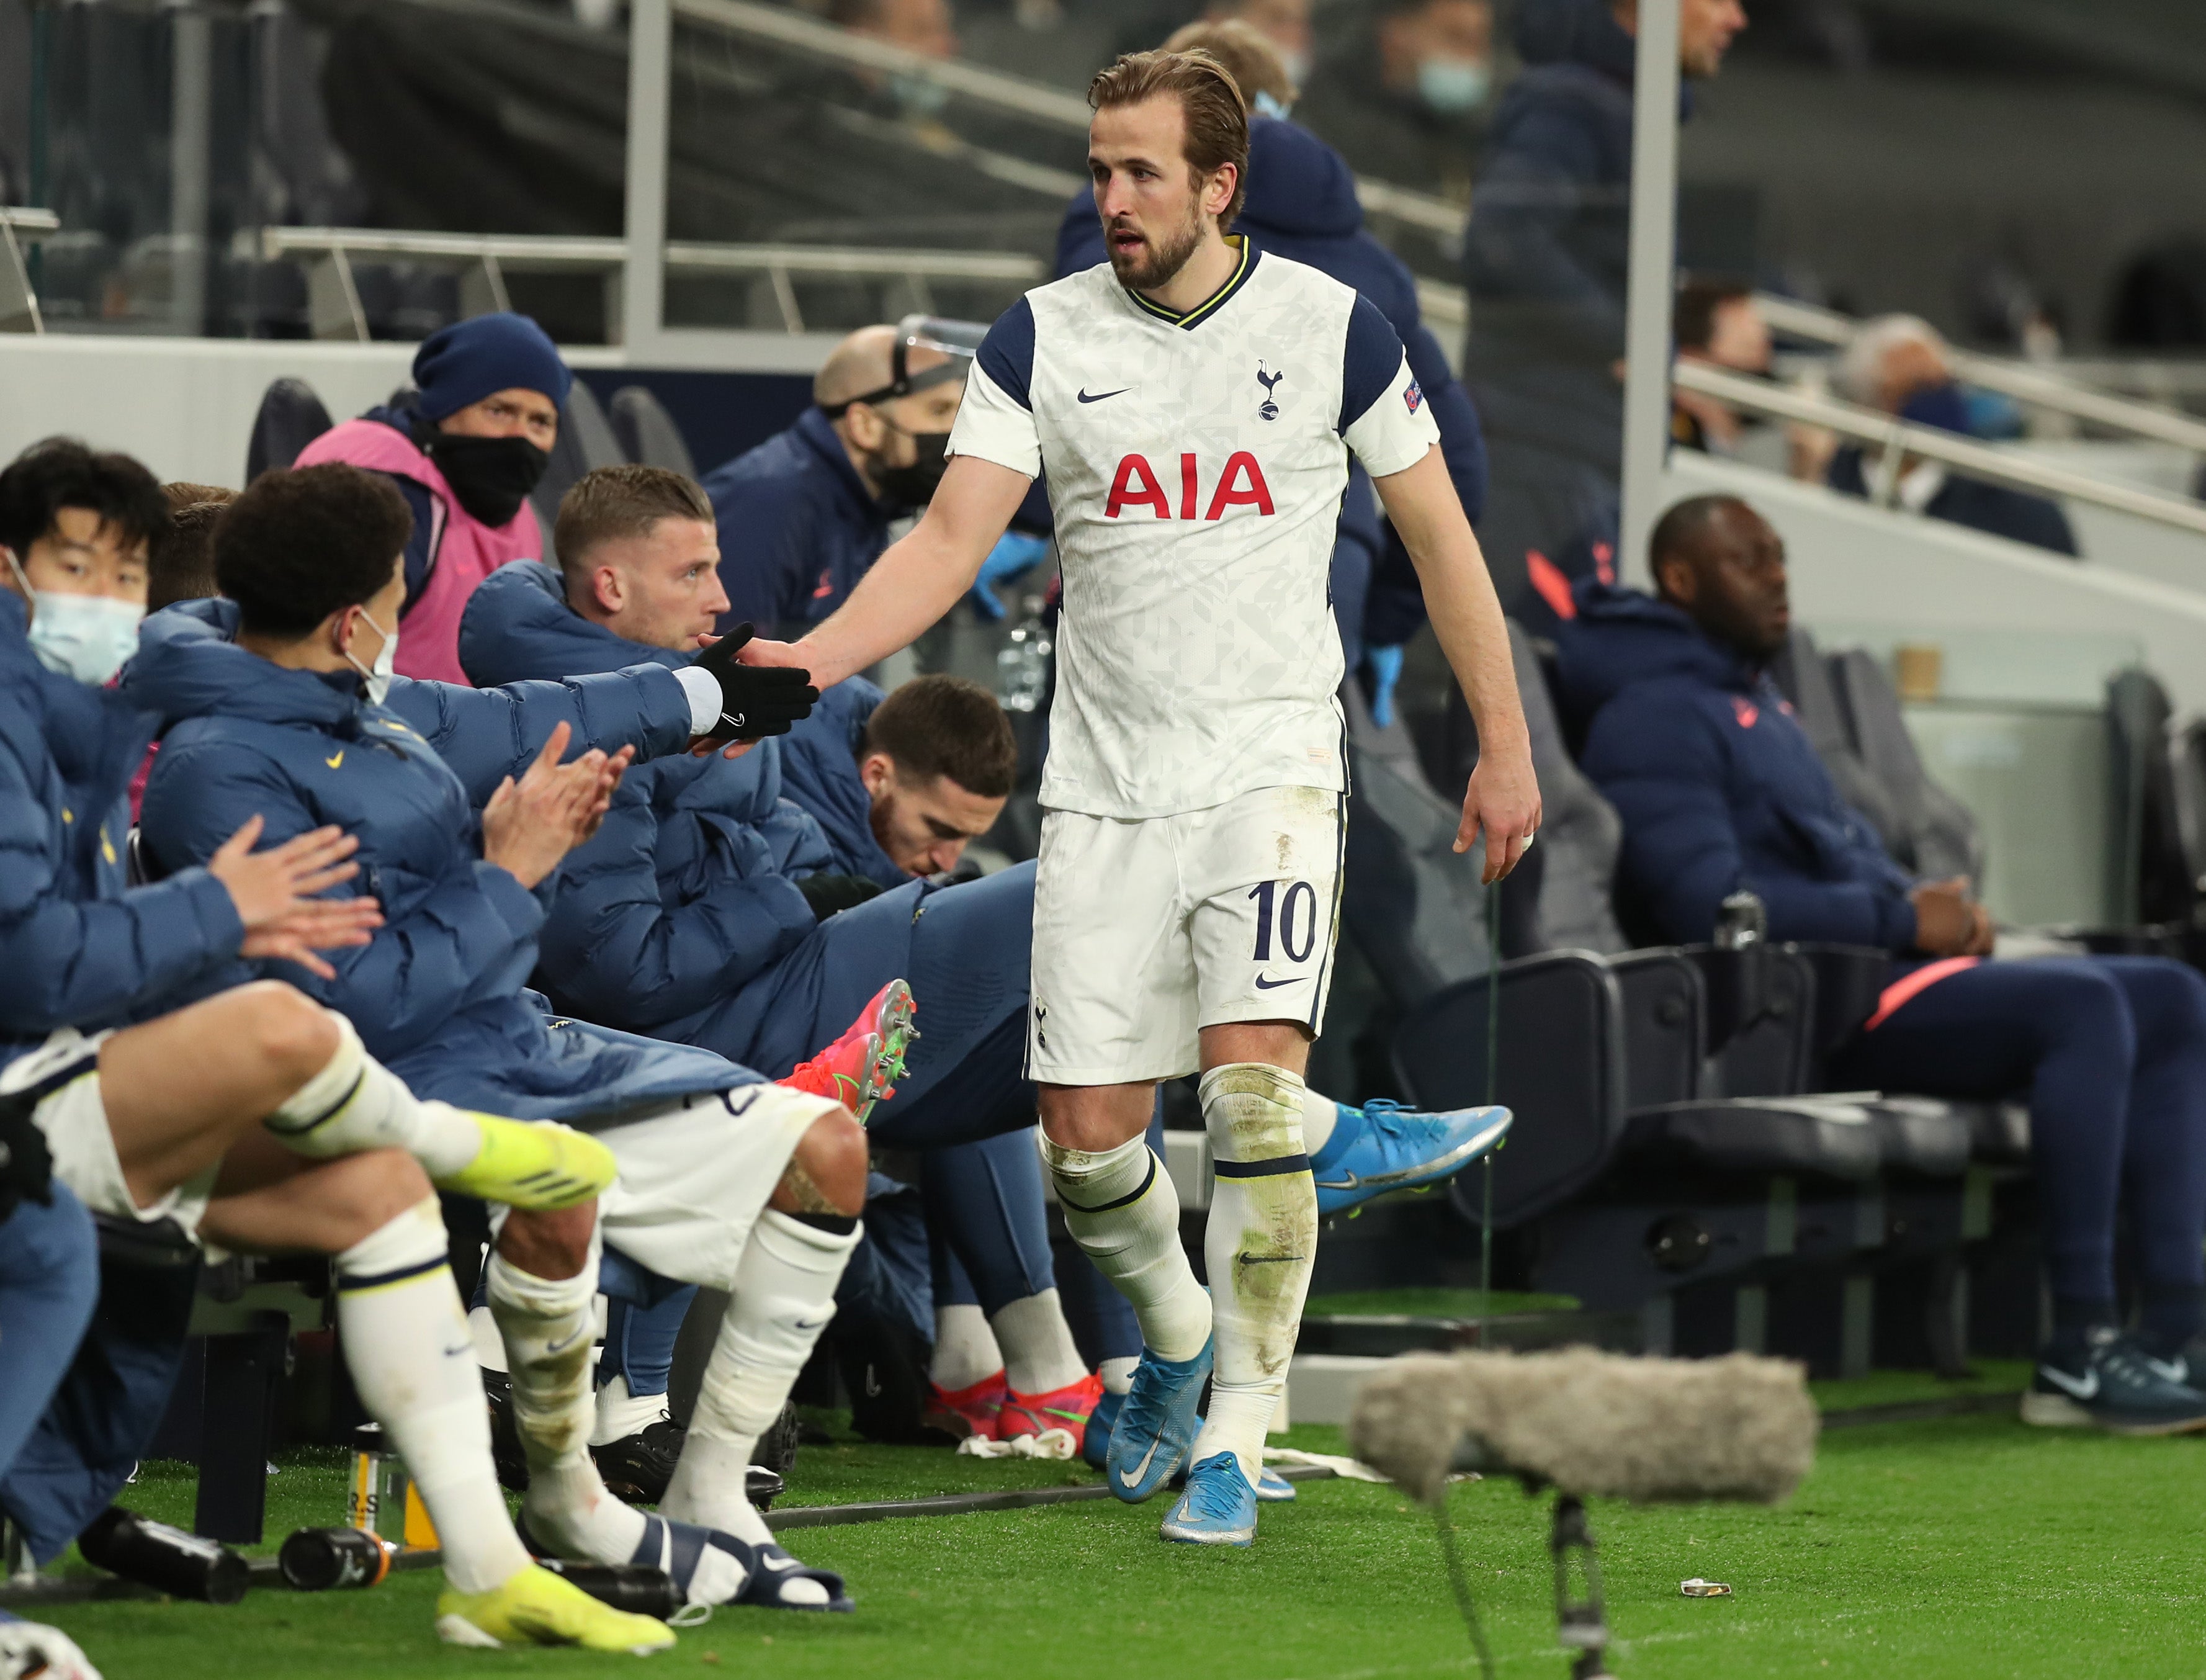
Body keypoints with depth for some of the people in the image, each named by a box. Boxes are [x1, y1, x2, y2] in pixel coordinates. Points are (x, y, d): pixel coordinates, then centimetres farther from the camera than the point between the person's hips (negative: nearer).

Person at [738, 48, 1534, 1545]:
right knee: (1085, 1138, 0)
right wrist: (811, 658, -21)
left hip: (1270, 763, -2)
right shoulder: (1045, 338, 1)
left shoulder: (1330, 326, -2)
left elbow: (1438, 535, 7)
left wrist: (1506, 744, 6)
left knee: (1253, 1084, -20)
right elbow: (953, 538, -5)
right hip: (1104, 785, 2)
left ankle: (1236, 1443, -12)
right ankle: (1176, 1335, 31)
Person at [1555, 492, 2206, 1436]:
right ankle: (2079, 1356, -29)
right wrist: (1901, 919, -15)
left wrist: (1937, 909, 6)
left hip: (1891, 971, 10)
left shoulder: (1759, 704, 26)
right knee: (2082, 1004, -28)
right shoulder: (1656, 716, -7)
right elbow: (1708, 904, -19)